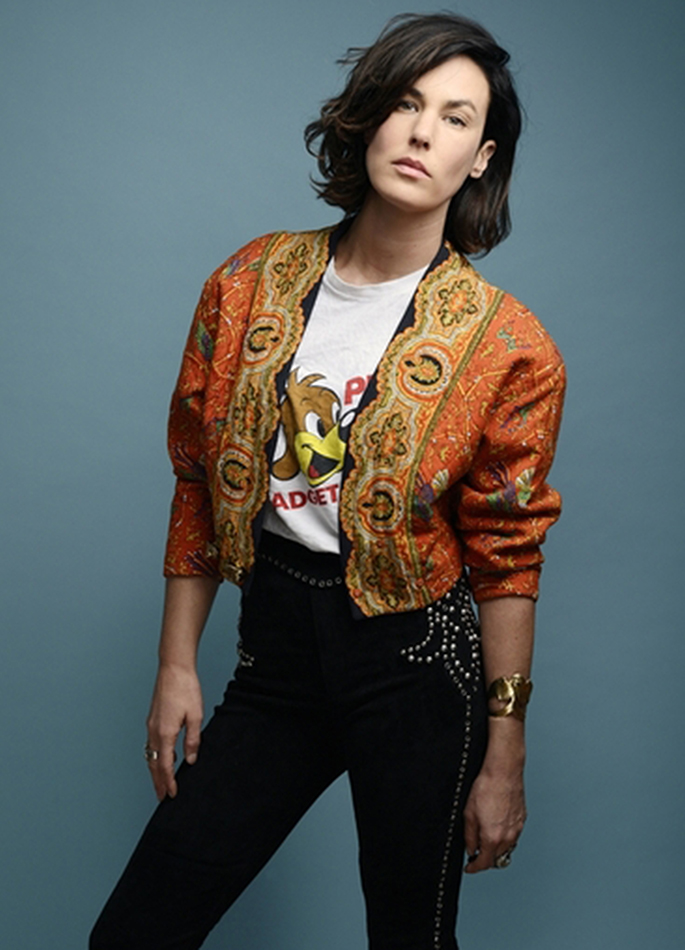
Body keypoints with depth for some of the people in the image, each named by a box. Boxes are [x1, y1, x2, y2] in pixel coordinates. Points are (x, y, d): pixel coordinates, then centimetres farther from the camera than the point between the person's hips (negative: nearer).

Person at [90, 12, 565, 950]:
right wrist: (177, 665, 6)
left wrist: (503, 759, -4)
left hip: (413, 658, -3)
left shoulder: (506, 345, -8)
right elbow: (200, 485, 7)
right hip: (276, 640, 3)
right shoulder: (251, 283, 1)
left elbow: (506, 559, -5)